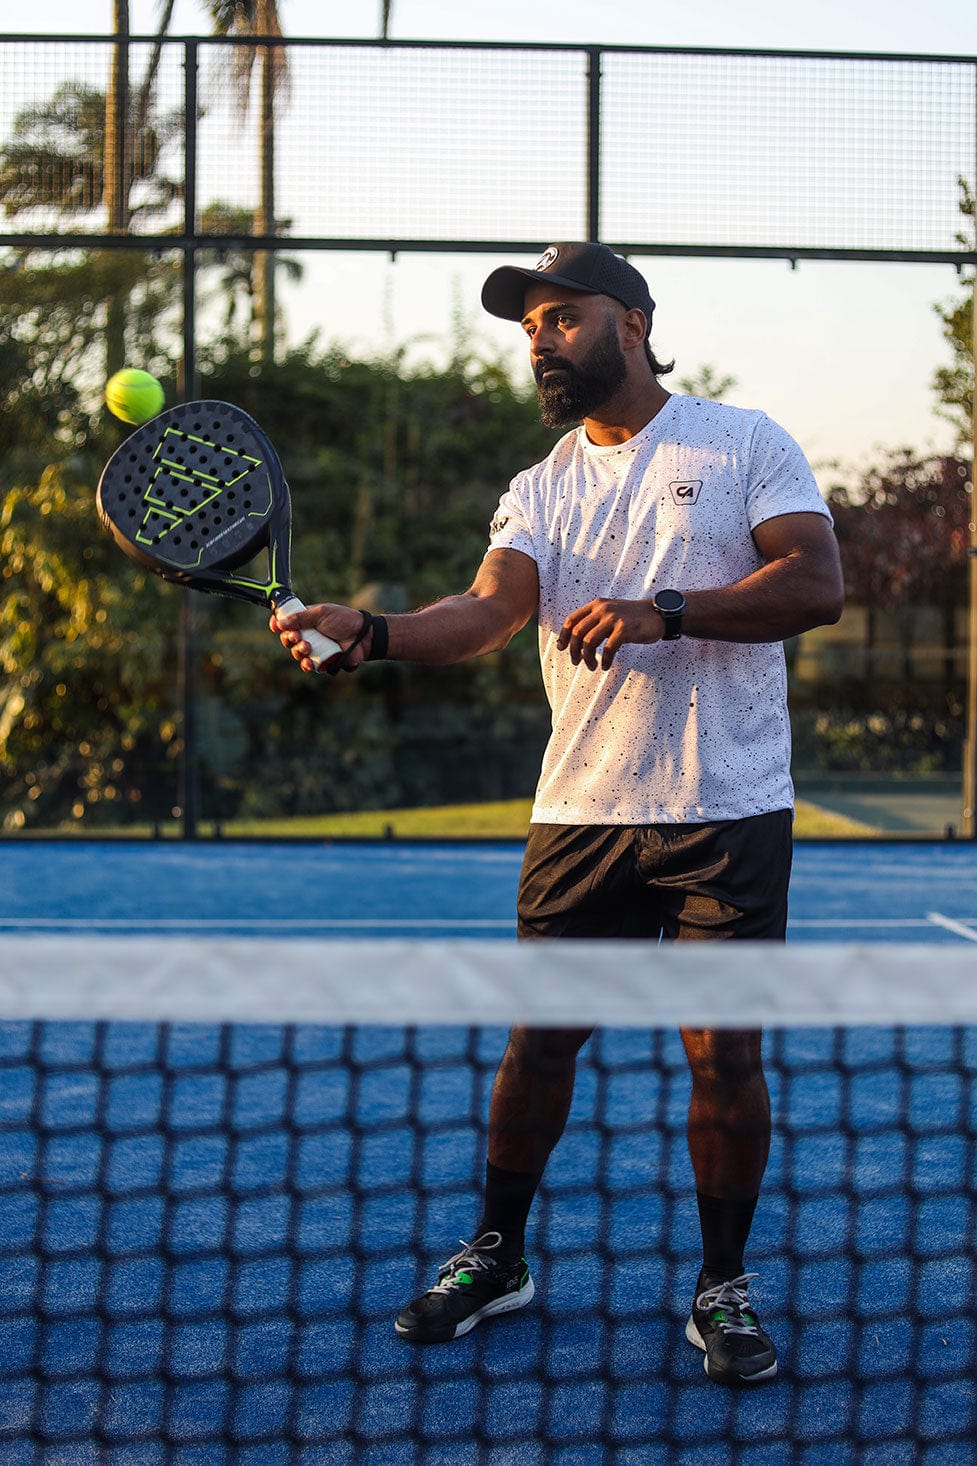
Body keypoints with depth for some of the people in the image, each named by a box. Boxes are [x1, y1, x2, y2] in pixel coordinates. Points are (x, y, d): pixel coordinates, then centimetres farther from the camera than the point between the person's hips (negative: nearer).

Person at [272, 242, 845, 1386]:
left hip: (729, 808, -3)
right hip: (582, 809, 3)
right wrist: (368, 634, -26)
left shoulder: (744, 443, 2)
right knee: (539, 1034, 7)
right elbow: (489, 610, -7)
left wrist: (664, 611, -19)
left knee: (725, 1052, 0)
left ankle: (723, 1286, 18)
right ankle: (496, 1256, 25)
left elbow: (817, 584, -9)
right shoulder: (540, 492, 10)